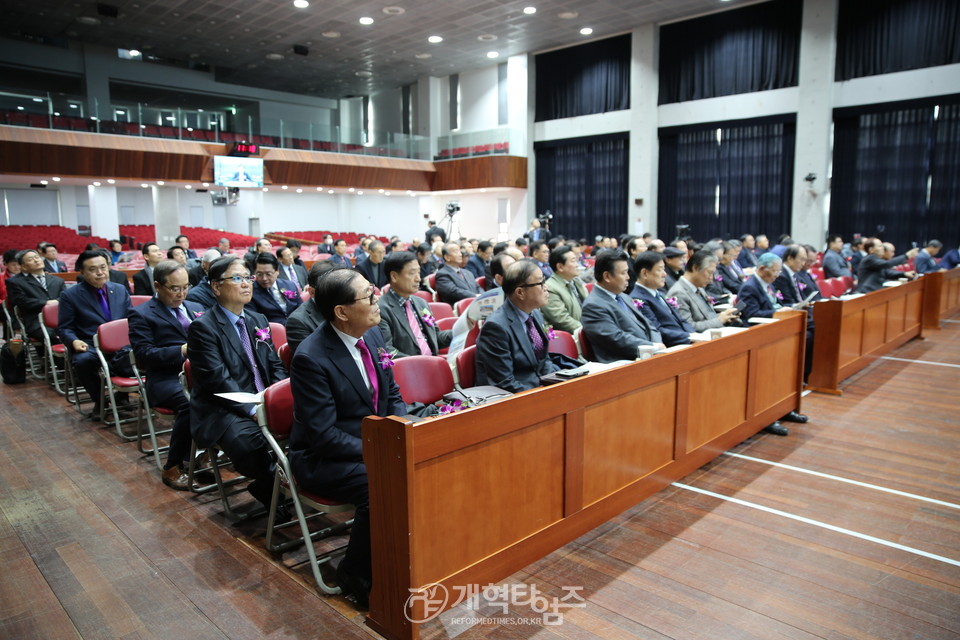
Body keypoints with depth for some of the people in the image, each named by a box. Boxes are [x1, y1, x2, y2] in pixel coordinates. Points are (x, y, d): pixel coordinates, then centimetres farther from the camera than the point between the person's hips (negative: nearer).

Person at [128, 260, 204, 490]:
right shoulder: (142, 315, 5)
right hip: (166, 379, -5)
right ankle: (173, 468, -15)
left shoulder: (195, 308, 22)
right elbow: (144, 355, -6)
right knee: (191, 402, -36)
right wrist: (183, 350, -17)